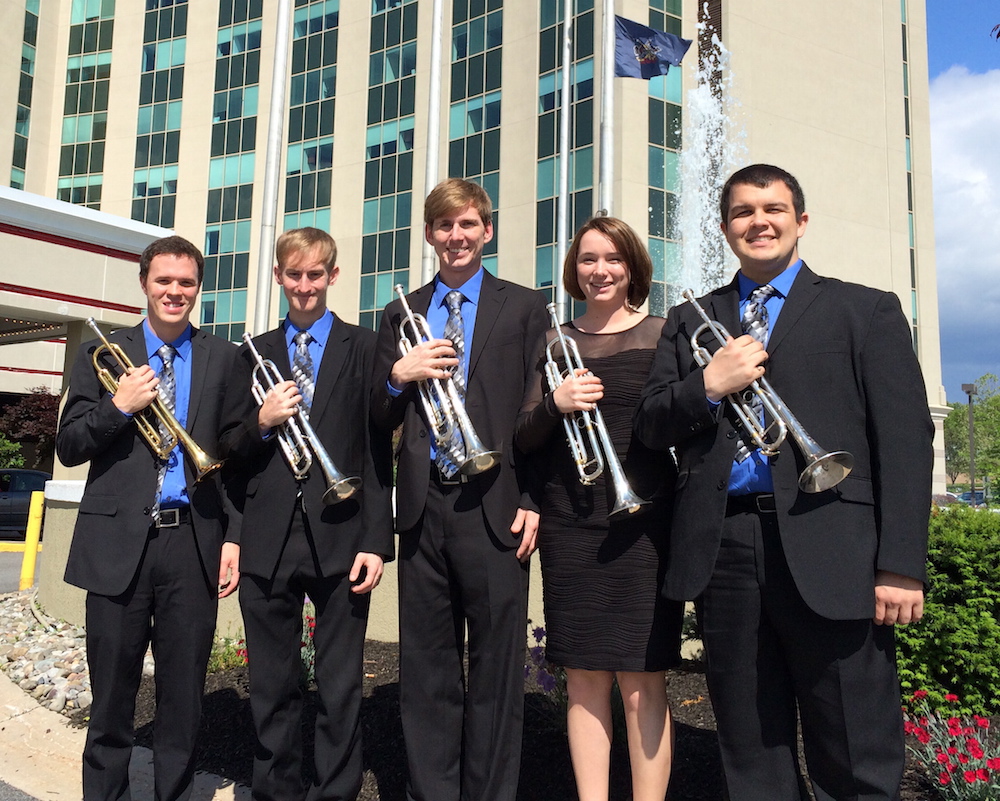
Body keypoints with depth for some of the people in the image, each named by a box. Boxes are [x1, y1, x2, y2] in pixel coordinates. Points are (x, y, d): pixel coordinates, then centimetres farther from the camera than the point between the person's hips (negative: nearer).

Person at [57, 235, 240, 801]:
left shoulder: (224, 358, 8)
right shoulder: (103, 354, 9)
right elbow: (69, 447, 5)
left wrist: (235, 536, -2)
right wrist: (118, 407, -12)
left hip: (194, 542, 0)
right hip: (118, 542, 0)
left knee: (184, 696, 9)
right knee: (111, 696, 9)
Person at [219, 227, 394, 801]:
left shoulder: (364, 347, 3)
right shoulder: (255, 353, 13)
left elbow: (378, 451, -2)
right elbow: (230, 446, 13)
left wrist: (377, 540, -8)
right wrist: (261, 423, -9)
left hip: (340, 538, -3)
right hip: (268, 542, 3)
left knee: (341, 688, 5)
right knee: (272, 688, 13)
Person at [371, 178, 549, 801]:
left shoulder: (524, 307, 7)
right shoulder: (402, 314, 16)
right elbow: (380, 422, 14)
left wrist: (533, 501, -5)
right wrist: (398, 375, -6)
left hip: (494, 506, -3)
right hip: (423, 507, 3)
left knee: (496, 668, 4)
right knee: (426, 668, 11)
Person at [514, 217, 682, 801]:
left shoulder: (662, 335, 5)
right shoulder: (554, 343, 11)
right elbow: (524, 440, 8)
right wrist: (554, 404, -11)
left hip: (643, 525, -2)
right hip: (568, 527, 2)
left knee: (641, 683, 1)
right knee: (585, 681, 8)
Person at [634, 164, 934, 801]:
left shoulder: (867, 310, 8)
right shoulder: (690, 321, 17)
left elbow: (906, 439, 0)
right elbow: (651, 427, 10)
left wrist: (902, 567, -9)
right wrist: (708, 385, -10)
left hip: (828, 554, -2)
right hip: (722, 551, 3)